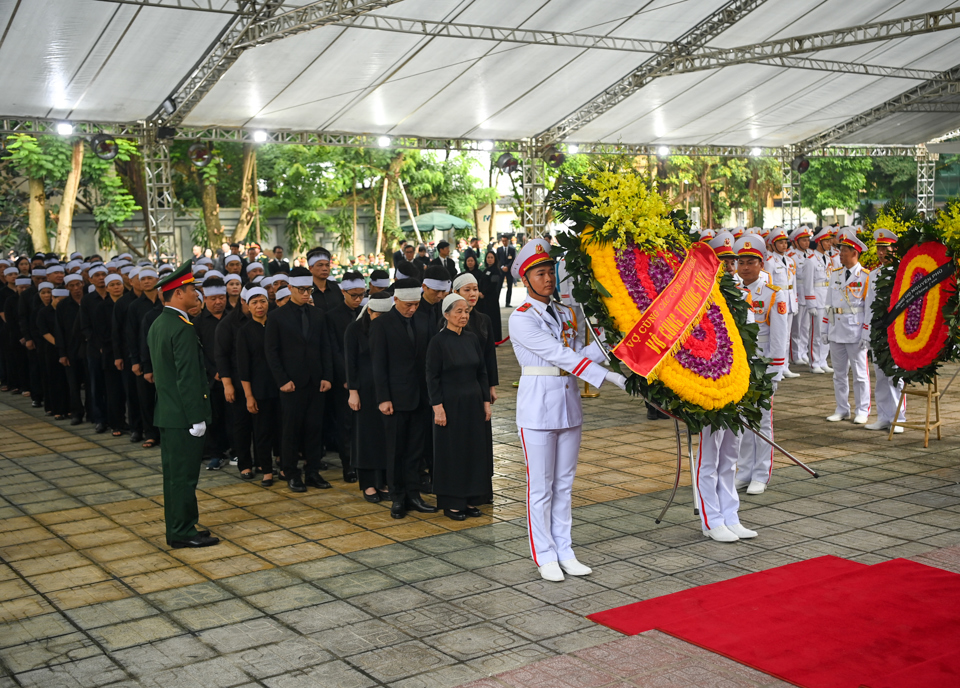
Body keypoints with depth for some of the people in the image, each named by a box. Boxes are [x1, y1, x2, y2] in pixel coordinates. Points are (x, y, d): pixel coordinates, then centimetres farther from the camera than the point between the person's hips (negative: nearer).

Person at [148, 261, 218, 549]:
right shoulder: (183, 328, -19)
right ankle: (183, 533, 7)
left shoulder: (157, 325, 11)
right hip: (183, 414, -10)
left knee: (174, 472, 16)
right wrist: (197, 418, -19)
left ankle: (178, 528, 25)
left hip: (166, 412, 10)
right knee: (184, 474, -1)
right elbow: (188, 377, -22)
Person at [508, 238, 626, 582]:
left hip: (569, 402, 6)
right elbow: (561, 356, -19)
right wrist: (614, 379, -24)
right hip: (537, 405, -6)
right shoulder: (521, 318, -11)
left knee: (564, 483, 12)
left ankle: (565, 552, 22)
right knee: (540, 486, 1)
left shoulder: (568, 315, 11)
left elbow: (581, 354, 2)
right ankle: (545, 556, 13)